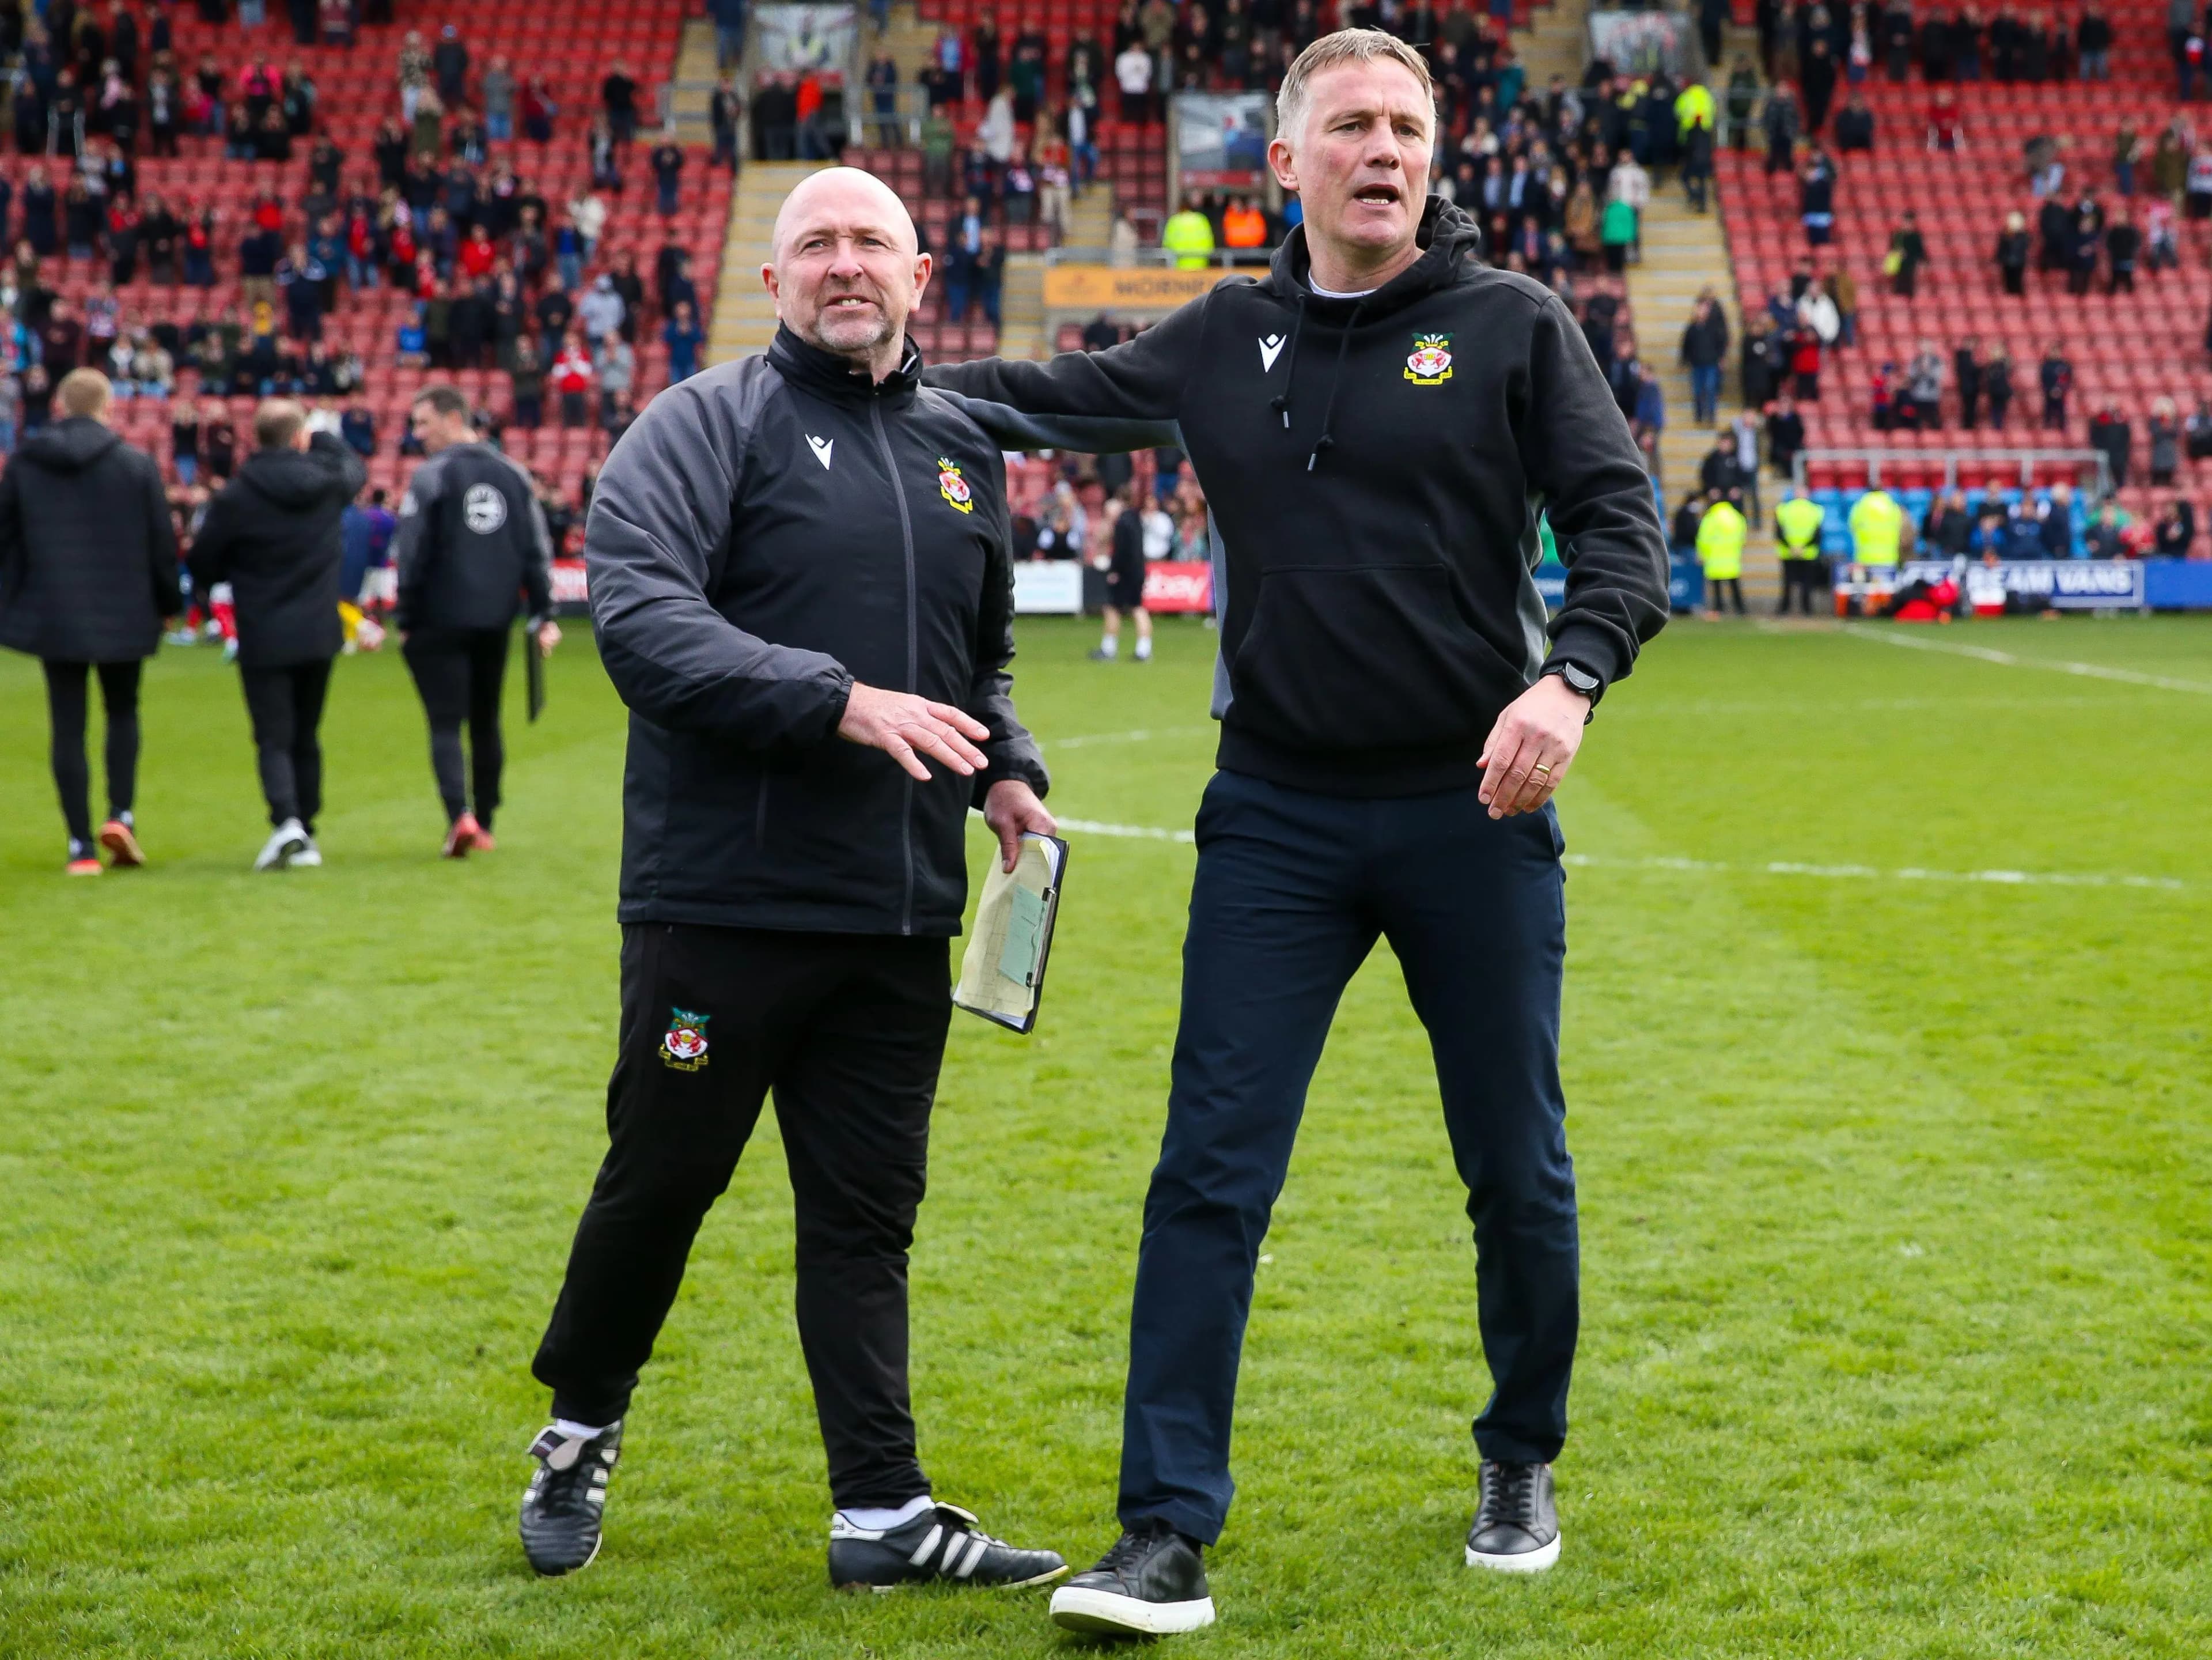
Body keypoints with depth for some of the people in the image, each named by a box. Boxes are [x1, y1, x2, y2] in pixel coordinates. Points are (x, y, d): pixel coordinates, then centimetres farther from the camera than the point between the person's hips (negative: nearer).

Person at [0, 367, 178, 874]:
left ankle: (82, 845, 3)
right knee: (123, 712, 18)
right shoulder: (137, 465, -5)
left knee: (68, 727, 5)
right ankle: (120, 815, 1)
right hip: (123, 615, -1)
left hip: (53, 617, 1)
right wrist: (168, 604, 11)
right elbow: (162, 542, -2)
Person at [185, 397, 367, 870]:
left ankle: (286, 820, -24)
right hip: (319, 633, 3)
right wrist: (320, 438, 34)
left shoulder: (235, 498, -11)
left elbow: (203, 566, -3)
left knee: (273, 738, -2)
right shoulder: (328, 481, -2)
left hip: (262, 639, -3)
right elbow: (354, 467, 24)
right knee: (306, 738, 14)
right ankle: (305, 838, 17)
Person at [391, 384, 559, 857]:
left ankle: (460, 815, -22)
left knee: (446, 724, -4)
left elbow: (411, 556, -9)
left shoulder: (432, 477, -8)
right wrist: (544, 616, 9)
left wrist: (405, 619, -2)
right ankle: (484, 826, 20)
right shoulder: (513, 475, 8)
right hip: (496, 621, 5)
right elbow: (537, 551, 7)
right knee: (486, 723, 16)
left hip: (441, 622, -5)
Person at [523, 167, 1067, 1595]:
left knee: (868, 1212, 7)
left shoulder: (963, 453, 15)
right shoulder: (705, 428, -4)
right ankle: (580, 1433, 29)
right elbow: (638, 616, -19)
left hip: (899, 919, 5)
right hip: (723, 899, -5)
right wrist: (838, 702, -26)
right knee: (661, 1181, 7)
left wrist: (1005, 772, 8)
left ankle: (884, 1510, 11)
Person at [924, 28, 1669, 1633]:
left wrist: (1572, 674, -22)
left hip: (1473, 809, -1)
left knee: (1518, 1172, 9)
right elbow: (1050, 396, 21)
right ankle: (1169, 1532, 0)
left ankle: (1523, 1467, 31)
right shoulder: (1224, 340, 7)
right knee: (1211, 1172, -5)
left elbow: (1621, 516, -5)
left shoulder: (1514, 324, 0)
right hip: (1277, 815, 2)